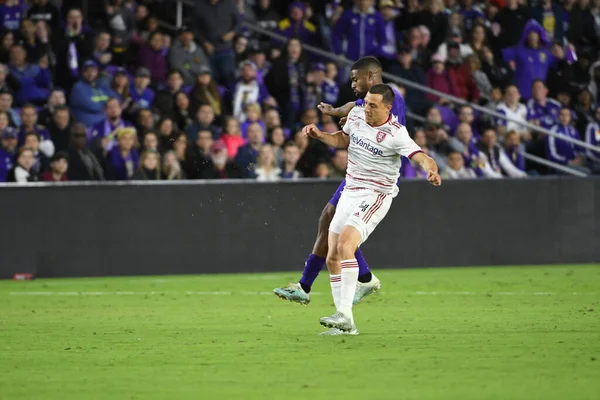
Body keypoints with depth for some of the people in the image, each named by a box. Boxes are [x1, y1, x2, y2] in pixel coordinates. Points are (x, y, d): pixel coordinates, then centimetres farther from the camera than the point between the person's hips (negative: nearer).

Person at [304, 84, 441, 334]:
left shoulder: (396, 134, -18)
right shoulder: (356, 115, 2)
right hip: (349, 192, 8)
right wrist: (320, 136, 6)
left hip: (374, 197, -8)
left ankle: (345, 315, -26)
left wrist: (432, 171, -47)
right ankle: (344, 324, 9)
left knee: (344, 246, -27)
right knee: (332, 259, 3)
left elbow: (421, 157, -26)